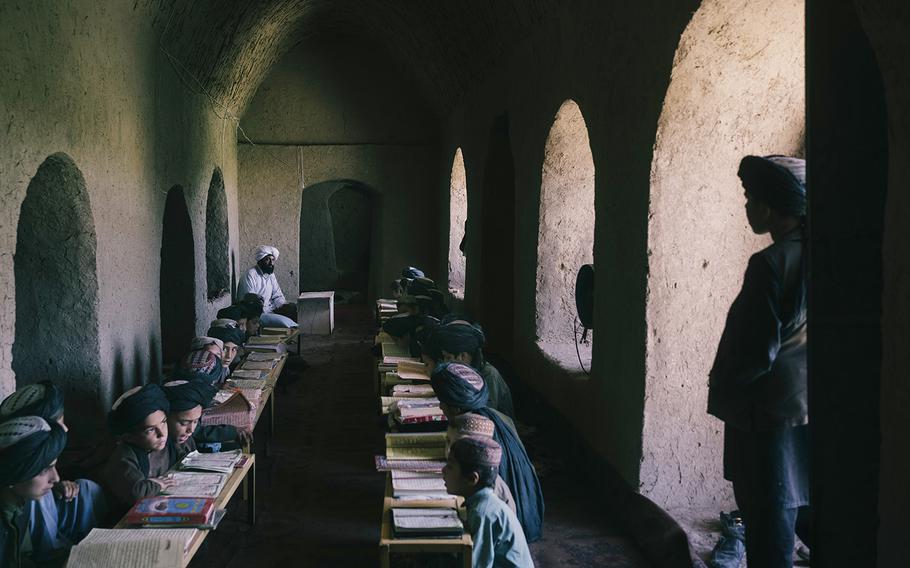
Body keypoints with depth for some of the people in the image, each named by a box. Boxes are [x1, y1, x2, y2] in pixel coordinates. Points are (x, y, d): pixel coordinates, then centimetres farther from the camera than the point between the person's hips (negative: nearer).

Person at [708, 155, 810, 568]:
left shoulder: (772, 263, -20)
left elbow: (756, 351, -19)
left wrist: (721, 387, -2)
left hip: (771, 411, -8)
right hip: (804, 404, 8)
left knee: (769, 519, 3)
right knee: (801, 505, 21)